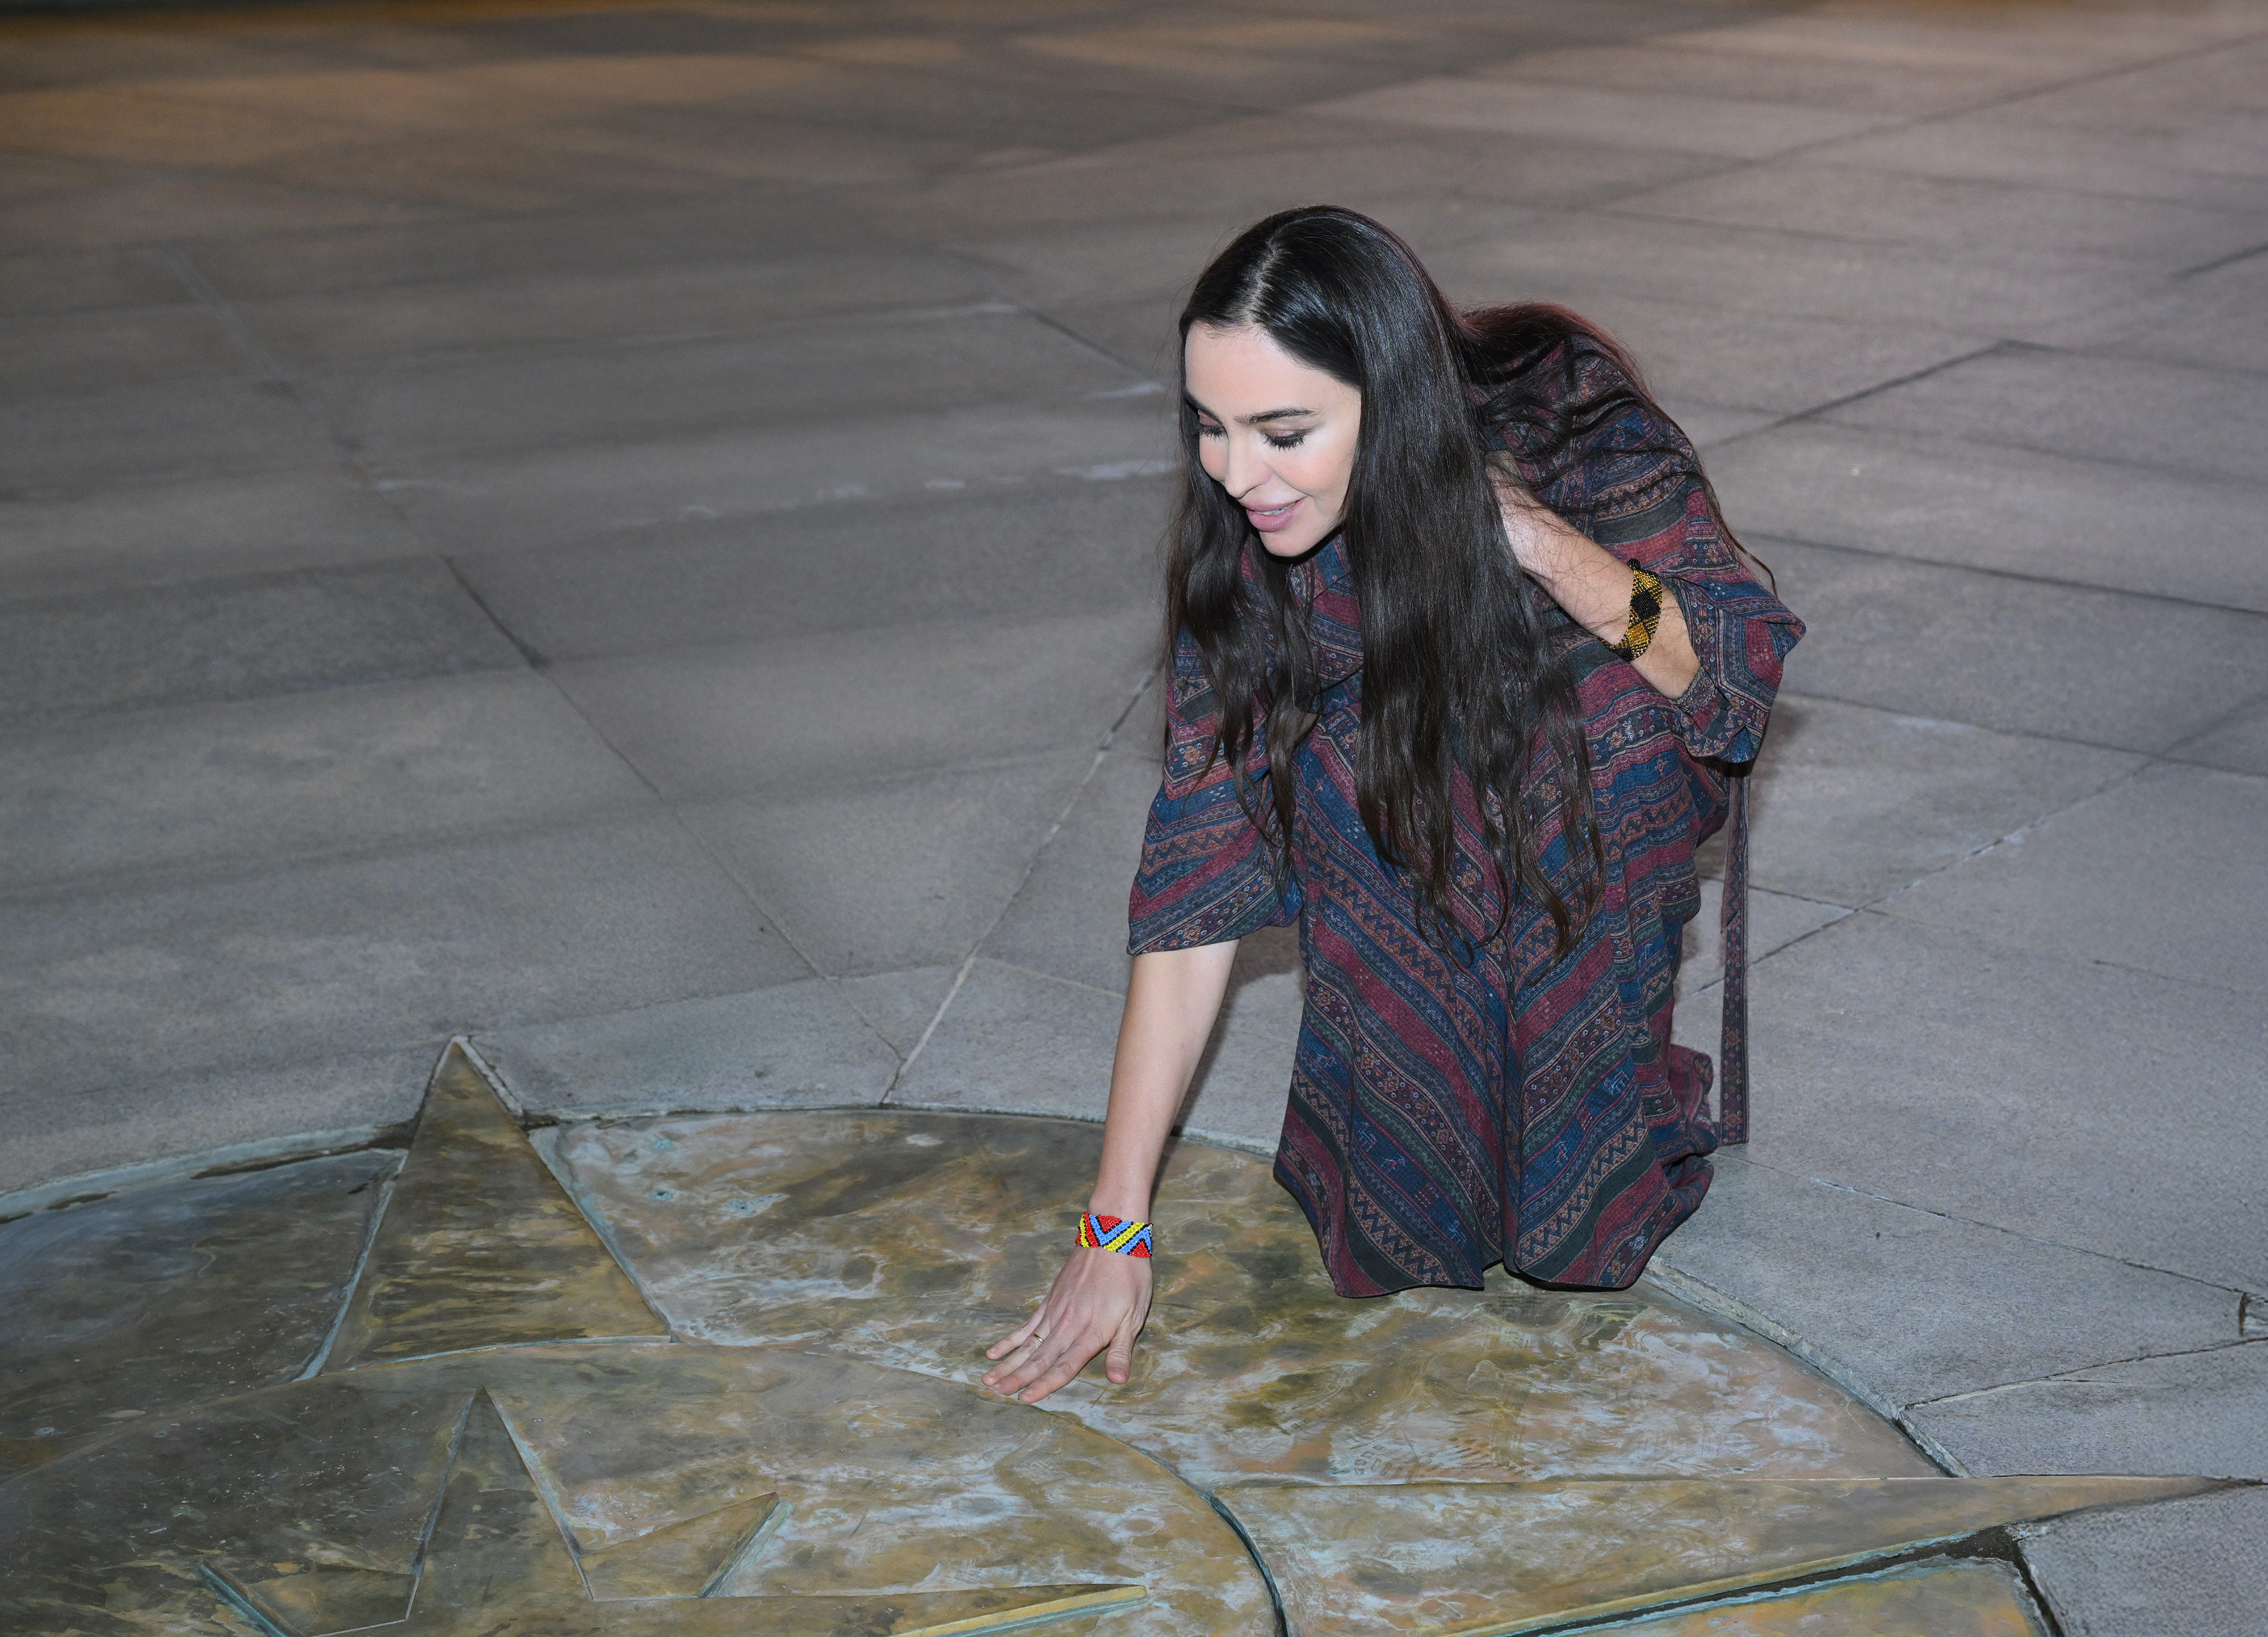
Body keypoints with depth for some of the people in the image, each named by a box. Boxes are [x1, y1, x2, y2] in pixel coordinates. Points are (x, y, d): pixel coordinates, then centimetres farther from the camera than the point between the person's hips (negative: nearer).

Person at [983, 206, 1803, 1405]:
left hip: (1616, 769, -1)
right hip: (1405, 783, 2)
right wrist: (1116, 1230, -29)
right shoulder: (1247, 548, -25)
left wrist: (1542, 544, -41)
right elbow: (1198, 865, -26)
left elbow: (1748, 672, -22)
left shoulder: (1570, 426, -31)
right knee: (1326, 775, -31)